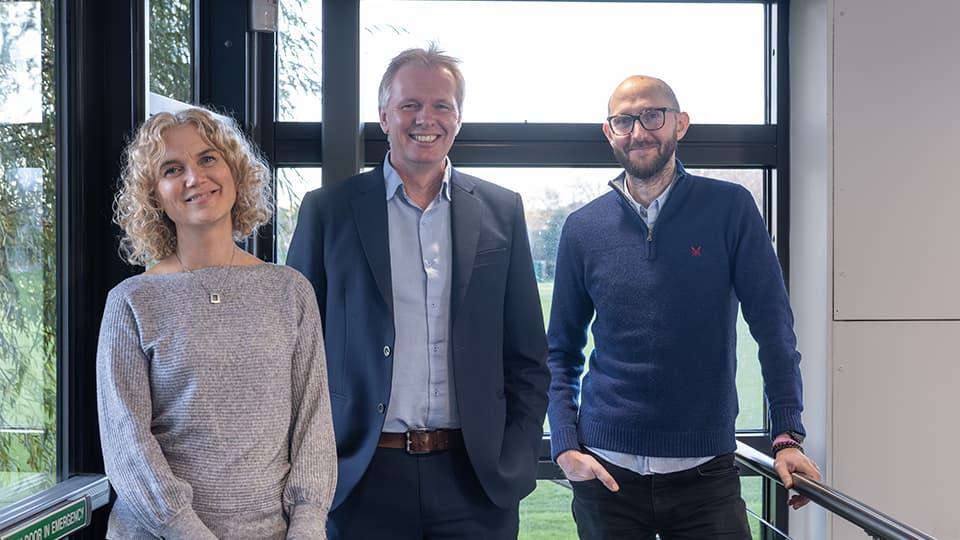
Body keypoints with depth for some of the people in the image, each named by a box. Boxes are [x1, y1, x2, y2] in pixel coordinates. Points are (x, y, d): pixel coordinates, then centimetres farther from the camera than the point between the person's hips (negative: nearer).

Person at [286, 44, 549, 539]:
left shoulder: (501, 211, 5)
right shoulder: (327, 210, 1)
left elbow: (527, 357, 7)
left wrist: (515, 462, -1)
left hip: (476, 479, 1)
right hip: (363, 480, -1)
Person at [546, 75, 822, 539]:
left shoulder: (729, 209, -3)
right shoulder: (583, 229, 2)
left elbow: (773, 326, -3)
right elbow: (561, 351, 7)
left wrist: (788, 435, -10)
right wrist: (565, 446, -3)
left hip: (705, 471, -1)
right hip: (607, 473, 2)